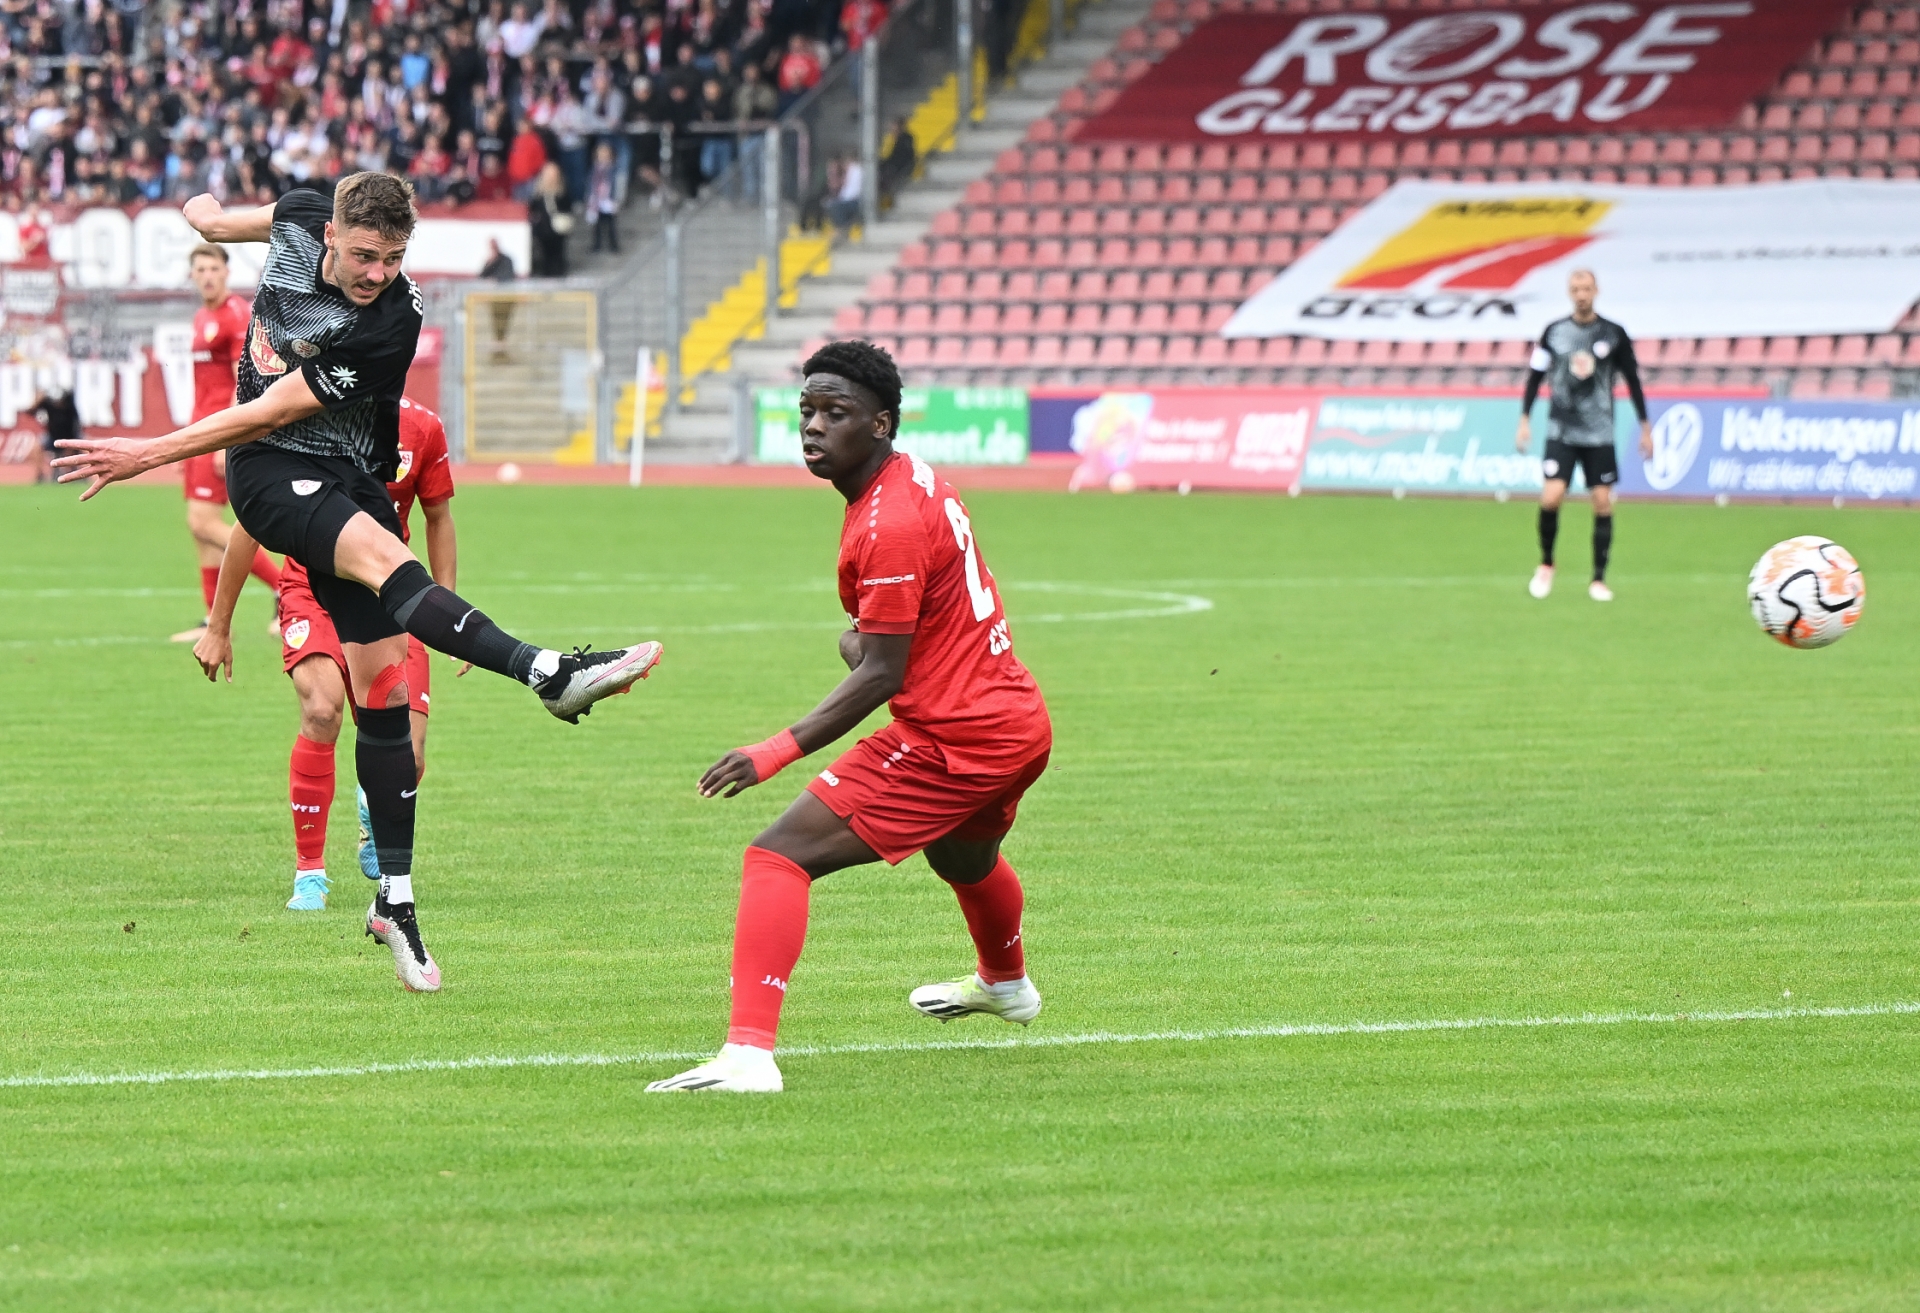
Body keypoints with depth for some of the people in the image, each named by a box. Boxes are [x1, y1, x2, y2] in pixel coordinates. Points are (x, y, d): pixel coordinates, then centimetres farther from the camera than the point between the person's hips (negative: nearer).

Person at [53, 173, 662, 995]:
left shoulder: (389, 324, -21)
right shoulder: (300, 222, -8)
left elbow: (275, 410, -19)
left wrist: (150, 455, -16)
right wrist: (211, 217, 41)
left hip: (349, 479, -1)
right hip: (269, 474, 1)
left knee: (382, 687, -5)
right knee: (375, 550, -31)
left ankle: (395, 897, 5)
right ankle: (547, 674, -52)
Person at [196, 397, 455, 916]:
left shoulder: (421, 427, -6)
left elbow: (438, 519, 10)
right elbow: (250, 525, -3)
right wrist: (218, 628, 1)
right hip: (313, 593, -2)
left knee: (406, 762, -9)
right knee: (323, 708, -31)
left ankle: (373, 807, 31)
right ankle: (309, 872, -18)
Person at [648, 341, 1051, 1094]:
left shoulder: (887, 527, -20)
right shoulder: (916, 482, 10)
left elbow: (881, 675, -23)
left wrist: (781, 750, -29)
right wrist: (857, 634, 1)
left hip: (951, 741, -10)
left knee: (778, 858, -17)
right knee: (963, 857, 41)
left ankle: (748, 1053, -31)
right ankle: (1005, 984, 71)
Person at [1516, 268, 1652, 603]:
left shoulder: (1613, 334, 2)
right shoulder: (1554, 332, 3)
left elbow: (1632, 381, 8)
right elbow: (1535, 376, 10)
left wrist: (1645, 428, 7)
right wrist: (1524, 420, 3)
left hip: (1599, 434, 0)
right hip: (1560, 432, 0)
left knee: (1603, 502, -3)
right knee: (1551, 497, -14)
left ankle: (1599, 580, 6)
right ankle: (1546, 565, 8)